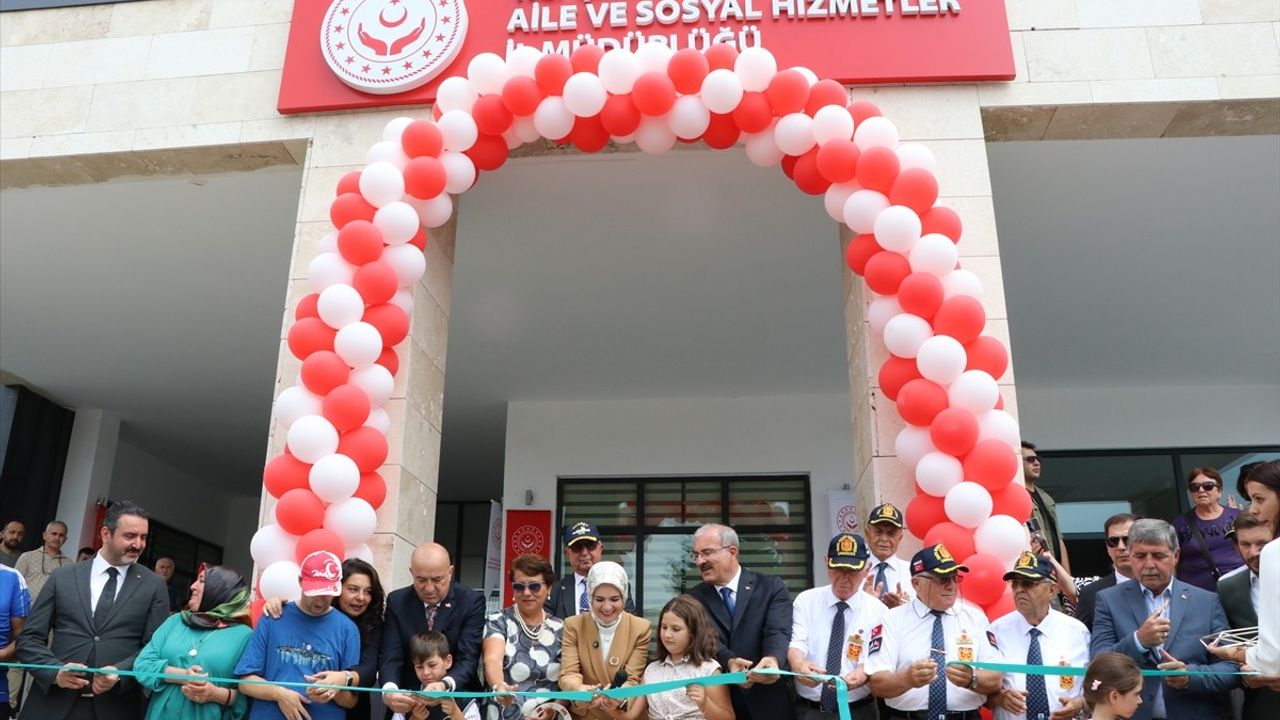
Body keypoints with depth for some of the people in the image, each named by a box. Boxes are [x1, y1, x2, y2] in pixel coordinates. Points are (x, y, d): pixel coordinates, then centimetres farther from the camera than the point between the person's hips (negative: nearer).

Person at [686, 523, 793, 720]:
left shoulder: (771, 587, -1)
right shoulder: (695, 598, 4)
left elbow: (778, 631, -15)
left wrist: (773, 659, -36)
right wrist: (729, 662, -30)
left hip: (767, 702, -1)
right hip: (718, 702, 1)